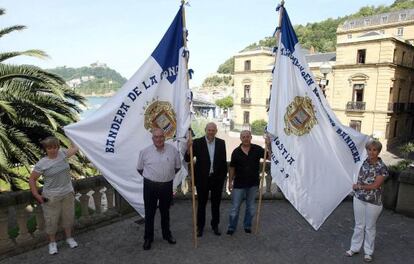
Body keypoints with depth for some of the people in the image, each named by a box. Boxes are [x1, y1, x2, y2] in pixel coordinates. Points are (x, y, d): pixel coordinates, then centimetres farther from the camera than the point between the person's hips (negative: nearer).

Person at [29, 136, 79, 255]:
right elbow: (32, 179, -4)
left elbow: (74, 149, 16)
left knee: (68, 216, 15)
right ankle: (52, 242, 29)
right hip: (51, 197, -4)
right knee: (51, 220, 8)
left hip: (68, 193, 4)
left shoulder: (62, 153, -3)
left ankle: (69, 238, 35)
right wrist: (36, 195, -7)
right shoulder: (41, 164, -13)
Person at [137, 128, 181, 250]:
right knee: (149, 213, 8)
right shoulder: (145, 151, -7)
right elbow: (139, 168, 6)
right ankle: (148, 238, 24)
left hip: (167, 186, 1)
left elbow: (177, 166, 9)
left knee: (165, 212, 18)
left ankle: (167, 234, 35)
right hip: (150, 186, -1)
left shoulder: (173, 150, -5)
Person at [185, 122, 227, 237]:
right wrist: (189, 148, -30)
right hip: (202, 179, -2)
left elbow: (224, 161, 5)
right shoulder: (197, 142, -9)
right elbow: (187, 159, -12)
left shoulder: (221, 143, 0)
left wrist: (224, 176, 3)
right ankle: (200, 227, 27)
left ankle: (215, 225, 32)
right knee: (201, 204, 11)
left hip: (217, 179, 2)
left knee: (216, 204, 15)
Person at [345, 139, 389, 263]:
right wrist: (357, 186, -4)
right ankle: (354, 248, 29)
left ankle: (368, 252, 30)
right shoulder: (365, 162, 0)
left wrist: (359, 186, -10)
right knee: (359, 225, 15)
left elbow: (375, 185, -18)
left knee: (370, 227, 12)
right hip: (359, 198, 4)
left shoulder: (382, 168, -15)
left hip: (373, 202, -4)